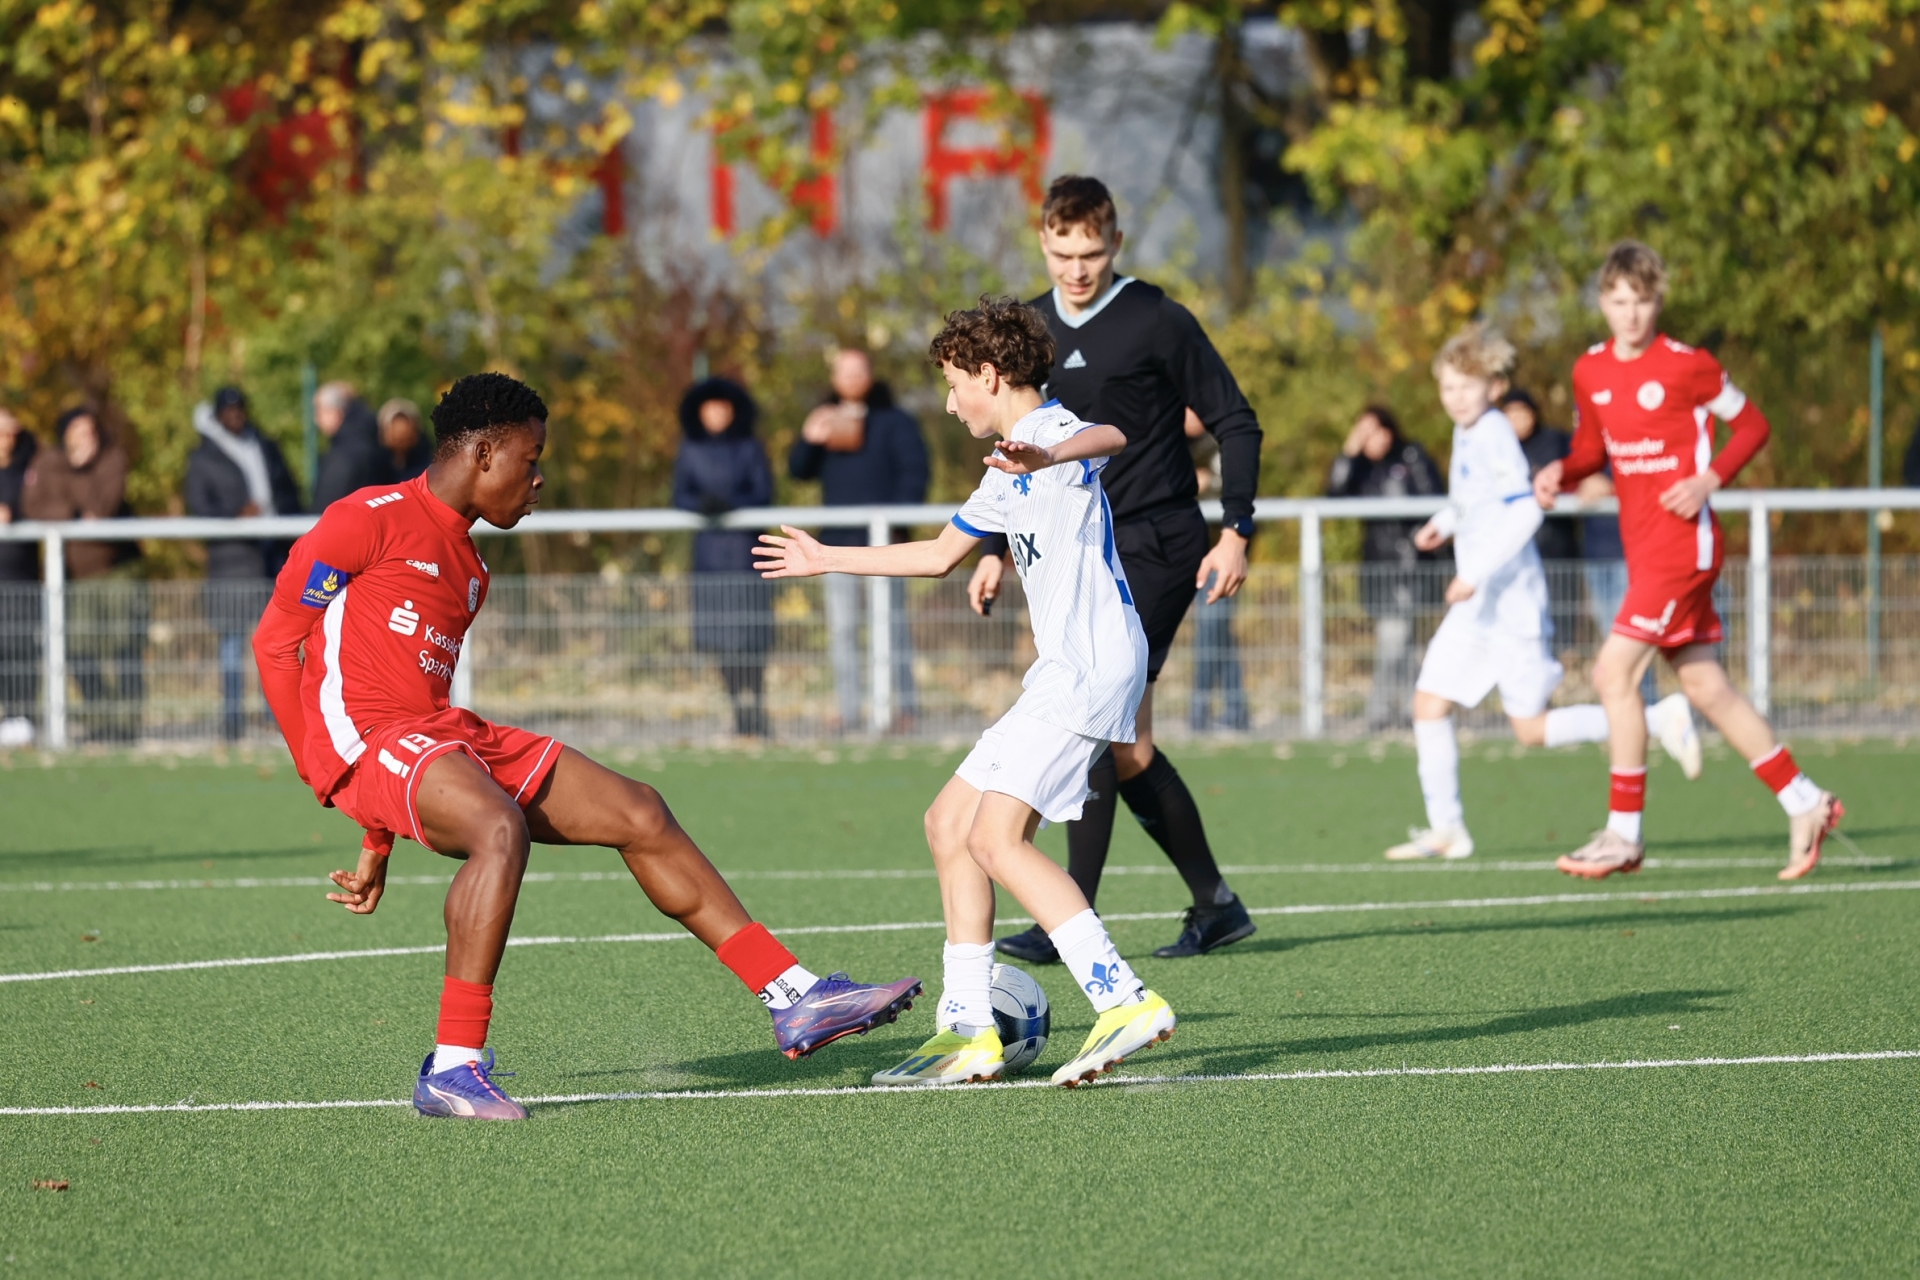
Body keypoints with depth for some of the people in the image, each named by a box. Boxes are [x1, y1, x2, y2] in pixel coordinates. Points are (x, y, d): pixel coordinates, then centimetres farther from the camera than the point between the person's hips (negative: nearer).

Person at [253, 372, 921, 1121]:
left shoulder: (469, 570, 21)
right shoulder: (373, 520, -5)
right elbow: (275, 640, -5)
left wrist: (378, 844, 25)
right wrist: (321, 775, -9)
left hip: (449, 737, 9)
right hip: (365, 737, -9)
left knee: (638, 814, 4)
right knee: (500, 826, -36)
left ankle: (794, 999, 8)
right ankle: (452, 1069, -34)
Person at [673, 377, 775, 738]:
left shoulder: (749, 449, 4)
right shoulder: (691, 451, 10)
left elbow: (764, 493, -2)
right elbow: (679, 496, 6)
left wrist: (730, 504, -19)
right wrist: (700, 504, -16)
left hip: (745, 547, -3)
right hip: (708, 549, 3)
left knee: (748, 635, -8)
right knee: (719, 634, -1)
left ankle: (753, 718, -5)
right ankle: (739, 708, 7)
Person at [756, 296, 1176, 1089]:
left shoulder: (1053, 430, -9)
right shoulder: (1010, 471, 23)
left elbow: (1112, 440, -34)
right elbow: (940, 554, 39)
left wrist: (1047, 457, -56)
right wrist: (826, 560, 46)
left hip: (1095, 664, -11)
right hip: (1063, 672, 11)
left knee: (995, 836, -21)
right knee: (950, 823, 13)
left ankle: (1124, 1000, -26)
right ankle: (968, 1031, 15)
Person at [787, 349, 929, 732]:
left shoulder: (894, 422, 3)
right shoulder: (825, 421, 15)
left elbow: (915, 471, -2)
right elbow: (799, 471, 11)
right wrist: (809, 442, -10)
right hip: (838, 540, 4)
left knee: (891, 621, -5)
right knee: (841, 628, 3)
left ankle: (903, 706, -4)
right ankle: (848, 711, 5)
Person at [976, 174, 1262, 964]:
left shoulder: (1157, 322, -7)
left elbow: (1235, 424, -3)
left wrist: (1236, 531, -11)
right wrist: (995, 550, 14)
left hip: (1155, 549, -7)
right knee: (1123, 745, 7)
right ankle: (1214, 905, 17)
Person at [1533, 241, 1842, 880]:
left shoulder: (1687, 366, -10)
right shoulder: (1590, 372, 7)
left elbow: (1752, 425, -1)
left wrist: (1710, 480, -15)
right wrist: (1560, 474, 0)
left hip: (1684, 539, -7)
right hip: (1642, 546, 7)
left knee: (1614, 671, -14)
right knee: (1705, 687, 10)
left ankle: (1624, 833, -7)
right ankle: (1805, 803, 20)